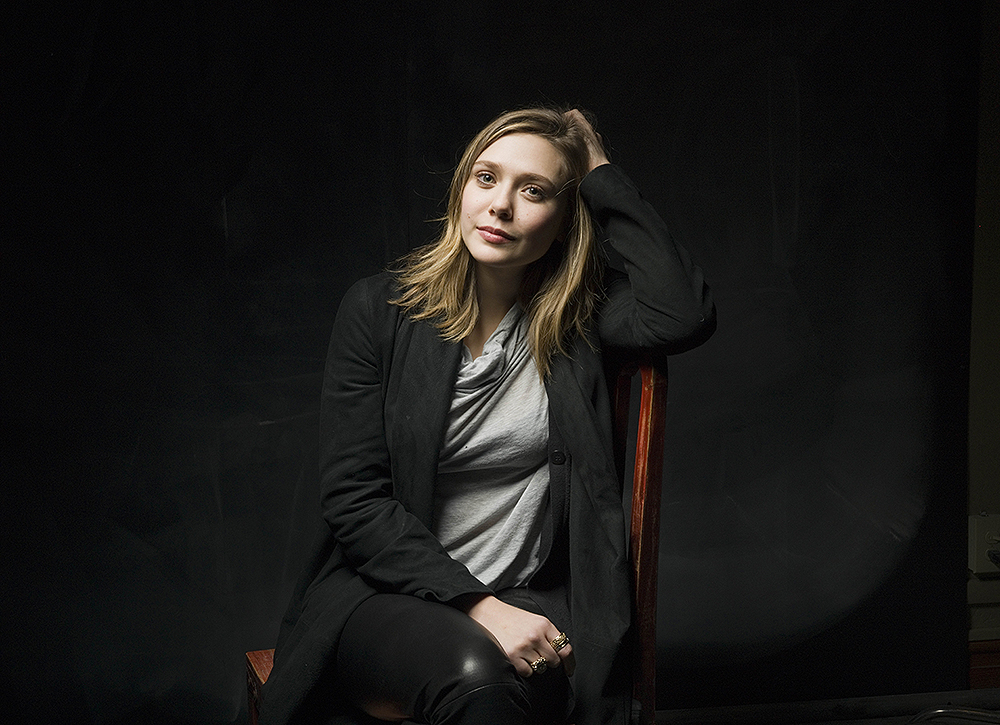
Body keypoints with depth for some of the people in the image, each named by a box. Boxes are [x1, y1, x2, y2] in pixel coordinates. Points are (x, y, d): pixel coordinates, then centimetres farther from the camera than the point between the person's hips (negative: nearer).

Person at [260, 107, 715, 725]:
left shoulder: (577, 315, 4)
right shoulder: (380, 309, -1)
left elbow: (684, 314, -18)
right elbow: (353, 497, -6)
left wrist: (603, 177, -8)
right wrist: (477, 604, -17)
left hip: (532, 598, 2)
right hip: (388, 592, -1)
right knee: (474, 674, -34)